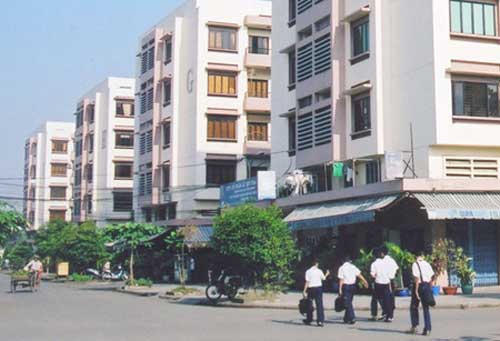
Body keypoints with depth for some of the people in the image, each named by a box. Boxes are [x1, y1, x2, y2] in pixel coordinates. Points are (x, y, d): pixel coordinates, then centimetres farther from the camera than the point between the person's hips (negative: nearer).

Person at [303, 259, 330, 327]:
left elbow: (307, 282, -12)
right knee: (319, 305, 1)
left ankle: (309, 320, 24)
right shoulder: (319, 271, -2)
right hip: (319, 288, 1)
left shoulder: (308, 271, -9)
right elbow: (323, 278, 16)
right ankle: (320, 321, -5)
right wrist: (327, 274, 36)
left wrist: (304, 291, -8)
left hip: (311, 288, -1)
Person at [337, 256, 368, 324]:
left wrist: (340, 289, -7)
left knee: (347, 303, -2)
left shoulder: (341, 268, -5)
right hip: (353, 286, 5)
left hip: (346, 286, -5)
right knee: (349, 302, 15)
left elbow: (341, 280, -9)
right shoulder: (353, 267, 5)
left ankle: (352, 318, -13)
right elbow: (359, 275, -3)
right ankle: (346, 318, 20)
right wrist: (365, 282, -1)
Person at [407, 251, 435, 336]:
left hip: (419, 285, -5)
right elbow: (432, 276, 5)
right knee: (426, 308, 10)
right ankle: (428, 329, 6)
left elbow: (416, 278, -18)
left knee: (413, 307, 12)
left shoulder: (415, 264, -11)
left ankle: (415, 326, 12)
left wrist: (416, 290, -16)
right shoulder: (427, 264, 6)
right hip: (427, 286, 5)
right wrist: (430, 286, 12)